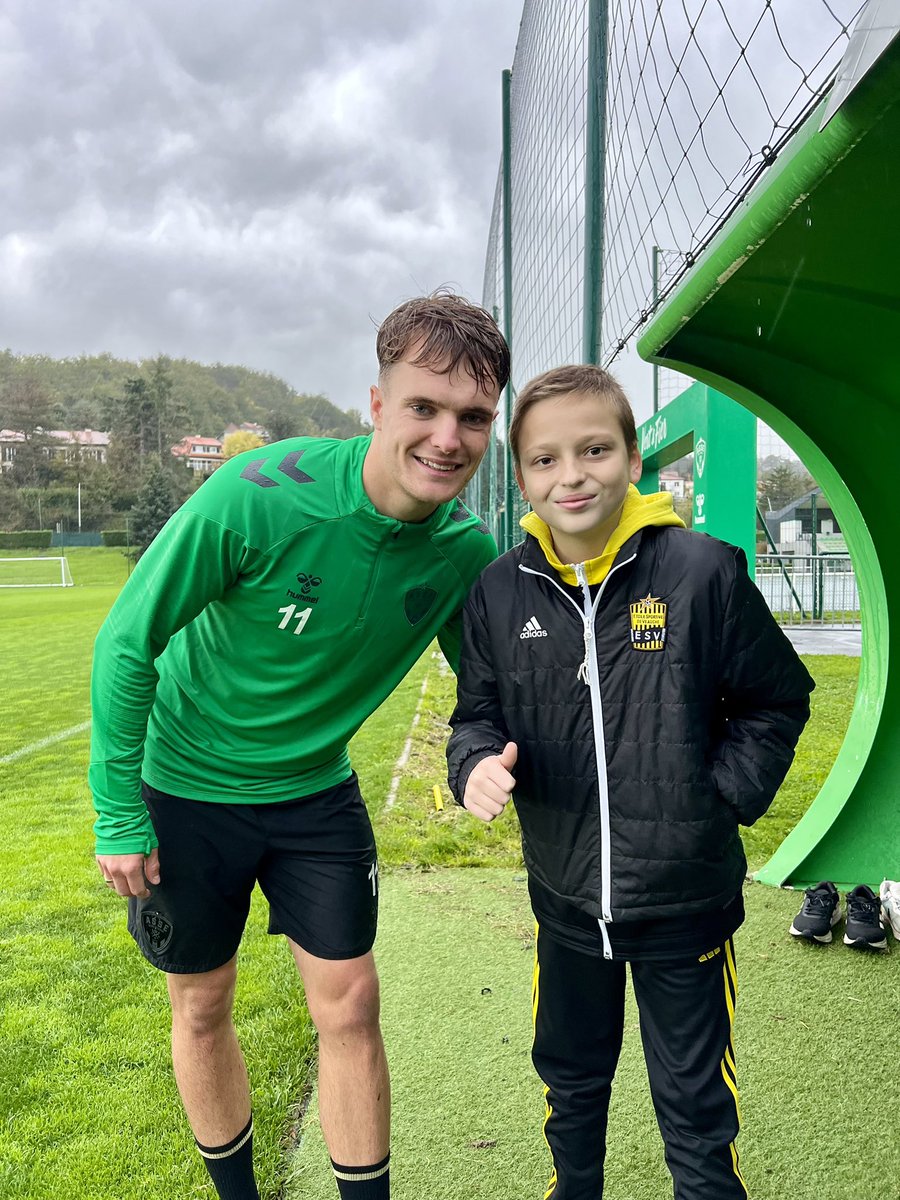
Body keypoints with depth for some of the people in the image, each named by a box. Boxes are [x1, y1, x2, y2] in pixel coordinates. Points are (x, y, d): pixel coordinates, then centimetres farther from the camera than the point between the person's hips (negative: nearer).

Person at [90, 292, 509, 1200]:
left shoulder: (465, 549, -15)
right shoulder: (257, 497, -29)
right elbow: (127, 642, -18)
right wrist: (117, 812, -13)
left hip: (315, 792, 3)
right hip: (185, 786, -2)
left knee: (348, 1001, 6)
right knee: (201, 1006, 14)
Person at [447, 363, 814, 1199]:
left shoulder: (703, 572, -15)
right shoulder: (500, 591, -7)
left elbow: (776, 700, -4)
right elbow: (478, 712, 4)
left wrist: (725, 797, -11)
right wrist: (479, 763, -16)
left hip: (688, 896, -3)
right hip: (565, 896, 3)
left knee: (696, 1108, 17)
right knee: (571, 1081, 27)